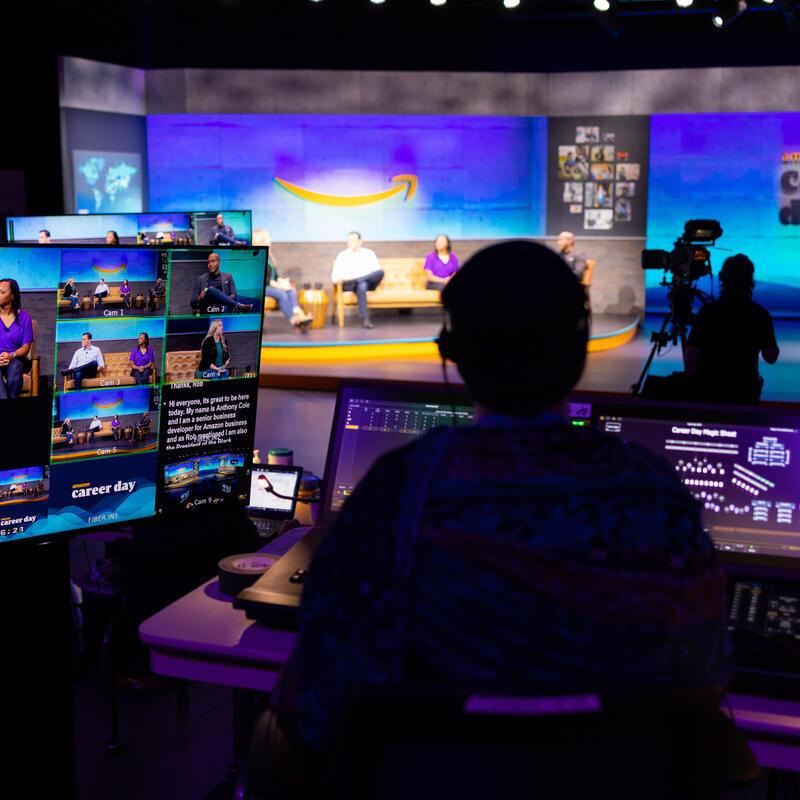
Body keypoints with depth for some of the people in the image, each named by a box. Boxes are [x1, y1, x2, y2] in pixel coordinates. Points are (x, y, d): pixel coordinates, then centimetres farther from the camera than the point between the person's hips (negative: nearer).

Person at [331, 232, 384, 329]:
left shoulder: (369, 253, 15)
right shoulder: (342, 255, 12)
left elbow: (377, 271, 5)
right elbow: (334, 277, 5)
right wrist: (340, 279, -20)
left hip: (369, 282, 1)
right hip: (350, 285, -1)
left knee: (380, 272, -31)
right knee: (362, 286, -40)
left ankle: (355, 282, -38)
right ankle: (365, 319, -47)